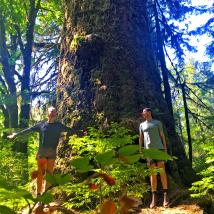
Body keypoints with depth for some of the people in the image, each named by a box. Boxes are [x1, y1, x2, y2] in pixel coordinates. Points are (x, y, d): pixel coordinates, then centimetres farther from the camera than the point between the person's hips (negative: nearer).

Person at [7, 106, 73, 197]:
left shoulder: (59, 126, 6)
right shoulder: (41, 125, 4)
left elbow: (70, 131, 10)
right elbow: (28, 130, 7)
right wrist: (16, 135, 9)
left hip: (52, 153, 1)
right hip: (41, 153, -1)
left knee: (49, 173, 3)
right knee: (41, 173, -2)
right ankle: (38, 193, 5)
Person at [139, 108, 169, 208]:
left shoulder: (158, 122, 10)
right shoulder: (142, 125, 17)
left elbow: (162, 136, 8)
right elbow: (141, 138, 14)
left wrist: (165, 148, 0)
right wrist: (140, 151, 6)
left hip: (159, 148, -2)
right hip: (148, 150, 2)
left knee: (162, 171, -7)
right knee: (153, 173, 0)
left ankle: (165, 196, -4)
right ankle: (154, 198, 2)